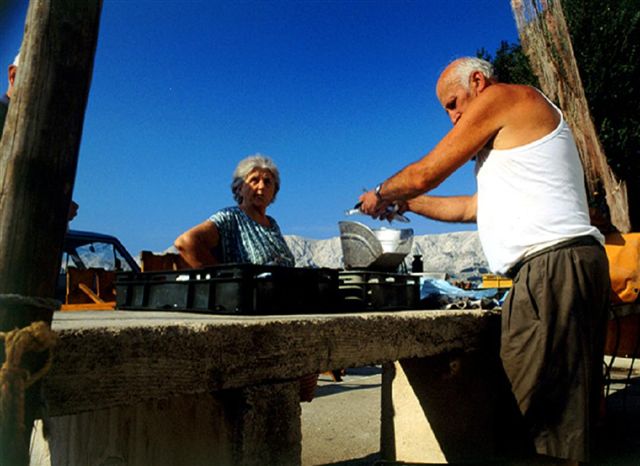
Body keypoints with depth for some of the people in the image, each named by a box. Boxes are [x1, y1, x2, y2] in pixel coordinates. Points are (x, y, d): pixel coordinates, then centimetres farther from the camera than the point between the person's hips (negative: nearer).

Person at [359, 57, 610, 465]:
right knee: (567, 413, 10)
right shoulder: (508, 133, 28)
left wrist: (381, 194, 19)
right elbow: (474, 208, 30)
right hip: (556, 267, 10)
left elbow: (426, 173, 1)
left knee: (540, 409, -9)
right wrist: (403, 203, 31)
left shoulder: (504, 96, 1)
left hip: (554, 262, -10)